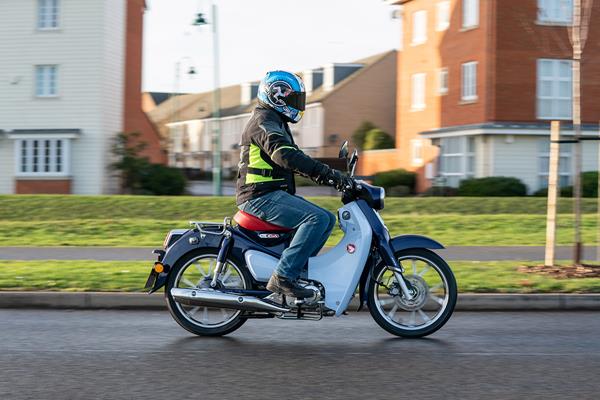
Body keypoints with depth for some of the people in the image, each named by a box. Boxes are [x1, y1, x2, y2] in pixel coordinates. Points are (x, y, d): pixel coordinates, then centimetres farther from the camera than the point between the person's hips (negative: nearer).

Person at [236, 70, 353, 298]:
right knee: (317, 218, -25)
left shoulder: (276, 123, 23)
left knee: (328, 219, 8)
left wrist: (329, 179, 11)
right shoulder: (263, 122, -11)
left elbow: (297, 163, 25)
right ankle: (283, 277, -29)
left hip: (274, 195, 10)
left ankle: (299, 269, 4)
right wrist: (329, 173, -32)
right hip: (261, 196, -10)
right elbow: (286, 156, -28)